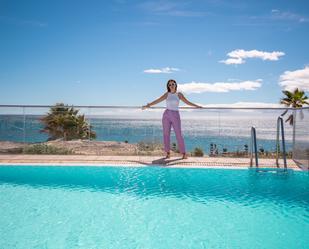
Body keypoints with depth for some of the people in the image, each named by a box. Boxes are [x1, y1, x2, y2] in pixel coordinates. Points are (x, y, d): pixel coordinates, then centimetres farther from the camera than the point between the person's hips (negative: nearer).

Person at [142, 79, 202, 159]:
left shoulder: (179, 94, 6)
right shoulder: (167, 94, 8)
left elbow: (187, 102, 8)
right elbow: (158, 100, 5)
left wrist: (196, 106, 3)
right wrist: (148, 105, 0)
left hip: (175, 116, -1)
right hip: (166, 115, 1)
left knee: (179, 134, -5)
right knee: (166, 134, -1)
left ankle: (184, 153, 1)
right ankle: (168, 153, 6)